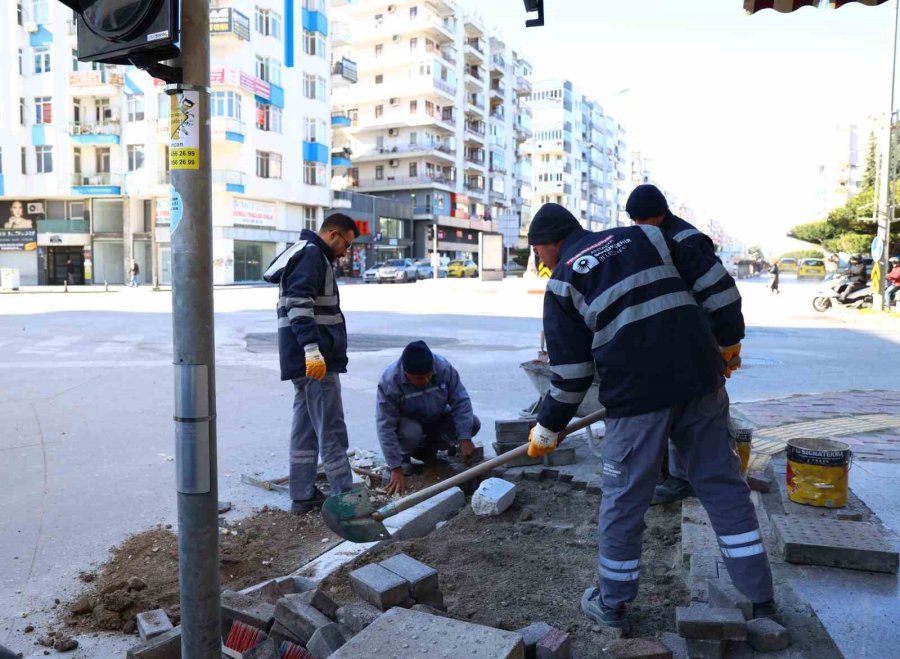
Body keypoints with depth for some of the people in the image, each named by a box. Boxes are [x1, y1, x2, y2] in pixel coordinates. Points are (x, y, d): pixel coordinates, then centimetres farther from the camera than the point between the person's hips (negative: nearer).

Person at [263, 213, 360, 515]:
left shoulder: (310, 254, 22)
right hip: (315, 359, -10)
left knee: (306, 427, 13)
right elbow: (300, 304, -23)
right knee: (331, 430, -5)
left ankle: (303, 495, 20)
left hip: (309, 358, 10)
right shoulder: (311, 255, -11)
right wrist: (312, 348, -31)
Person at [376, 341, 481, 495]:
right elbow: (385, 427, -32)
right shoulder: (389, 381, -33)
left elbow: (461, 401, -19)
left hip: (438, 419, 4)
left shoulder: (443, 367, -26)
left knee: (473, 424, -17)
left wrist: (465, 439, -28)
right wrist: (396, 470, -35)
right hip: (408, 422, -4)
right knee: (411, 432, -37)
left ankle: (427, 448, 4)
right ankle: (403, 458, -2)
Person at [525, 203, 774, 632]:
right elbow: (713, 281, 9)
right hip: (700, 377, 4)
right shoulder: (644, 237, 15)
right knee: (723, 485, 15)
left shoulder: (563, 283, 5)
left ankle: (611, 604, 25)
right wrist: (728, 340, 19)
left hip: (636, 393, -4)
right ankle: (761, 600, 23)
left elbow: (570, 369, 3)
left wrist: (547, 430, 14)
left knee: (623, 499, 10)